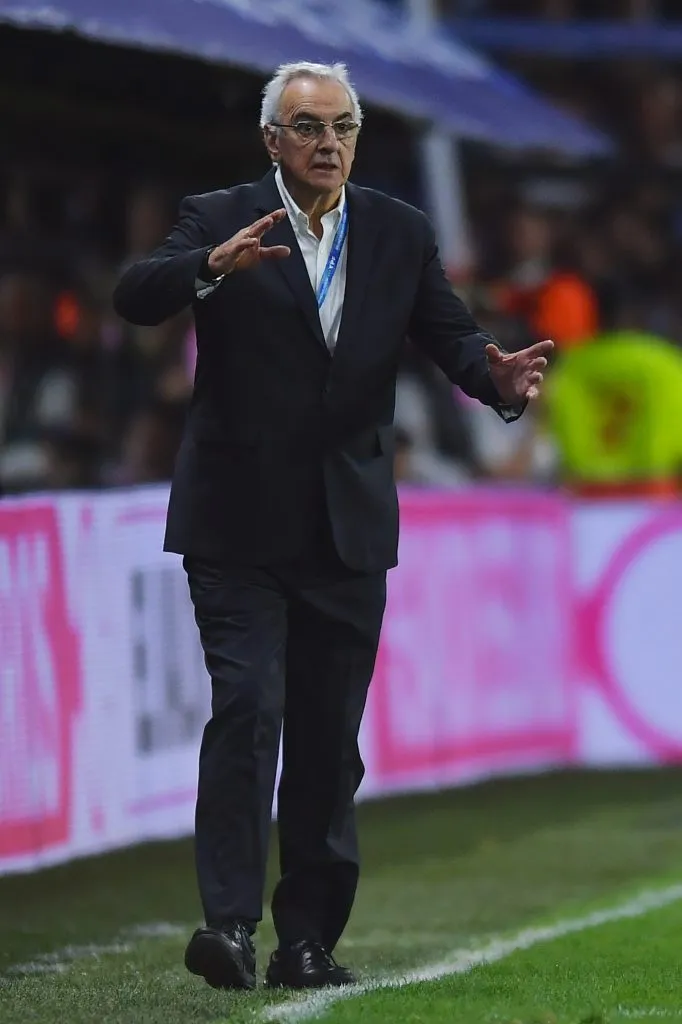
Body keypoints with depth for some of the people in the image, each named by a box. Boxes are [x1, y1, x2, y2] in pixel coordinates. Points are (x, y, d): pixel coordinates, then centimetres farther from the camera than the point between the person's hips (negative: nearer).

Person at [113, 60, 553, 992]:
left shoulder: (400, 234, 9)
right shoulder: (220, 220, -1)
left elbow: (450, 335, 5)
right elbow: (135, 298, -15)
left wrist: (499, 375, -18)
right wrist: (215, 266, -35)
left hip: (347, 528, 4)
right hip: (238, 523, -3)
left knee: (330, 737, 6)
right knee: (249, 706, -16)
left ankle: (309, 940, 12)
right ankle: (230, 923, -18)